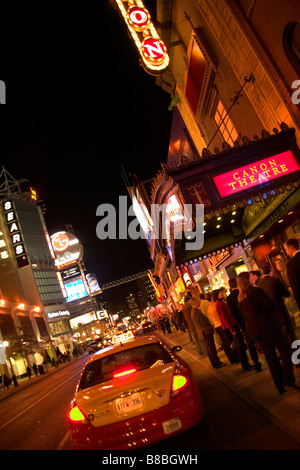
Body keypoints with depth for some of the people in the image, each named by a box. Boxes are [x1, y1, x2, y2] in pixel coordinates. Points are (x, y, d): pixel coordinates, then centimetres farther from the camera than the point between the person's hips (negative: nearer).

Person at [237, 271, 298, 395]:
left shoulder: (240, 298, 8)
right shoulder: (256, 291, -15)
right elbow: (271, 305, -13)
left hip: (252, 330, 7)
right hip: (266, 326, -7)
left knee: (270, 355, 14)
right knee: (285, 349, 6)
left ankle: (280, 386, 19)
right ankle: (288, 381, 0)